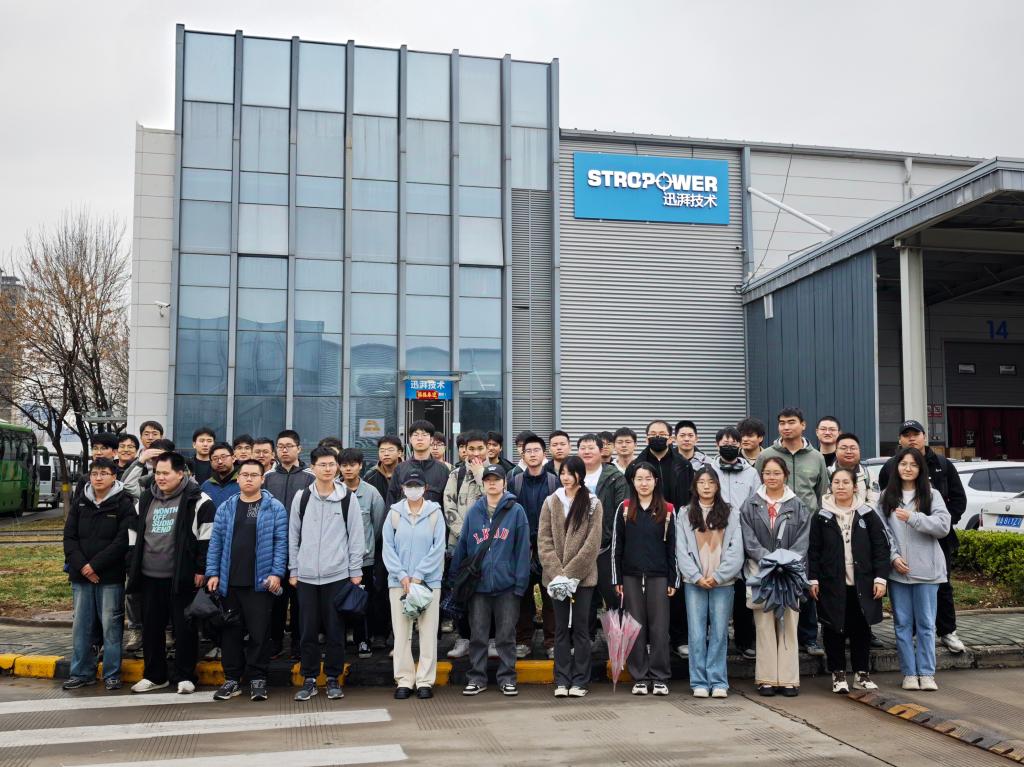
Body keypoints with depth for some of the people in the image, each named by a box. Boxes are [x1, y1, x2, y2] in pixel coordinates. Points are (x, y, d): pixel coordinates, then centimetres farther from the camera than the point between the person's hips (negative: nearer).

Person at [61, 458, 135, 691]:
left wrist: (95, 565, -14)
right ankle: (82, 672, 21)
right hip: (81, 576, 4)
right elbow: (69, 537, 6)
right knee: (80, 625, 9)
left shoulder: (124, 504, -4)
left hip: (111, 577, -4)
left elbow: (123, 541, -11)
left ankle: (112, 674, 9)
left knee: (111, 625, 0)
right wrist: (80, 565, -8)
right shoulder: (80, 503, 10)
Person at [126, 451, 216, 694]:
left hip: (181, 578, -6)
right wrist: (132, 567, 15)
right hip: (150, 576, 6)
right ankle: (154, 675, 25)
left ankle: (184, 676, 13)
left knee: (184, 627, 1)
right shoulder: (146, 499, 12)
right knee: (151, 626, 12)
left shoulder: (197, 500, -7)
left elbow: (207, 537, -9)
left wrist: (201, 570, -12)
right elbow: (136, 534, 20)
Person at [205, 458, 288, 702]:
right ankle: (232, 679, 19)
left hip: (260, 582, -3)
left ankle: (257, 679, 11)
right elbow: (216, 542, 8)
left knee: (259, 632, 1)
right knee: (231, 631, 10)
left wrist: (276, 573, -12)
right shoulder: (226, 507, 9)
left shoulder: (274, 508, 0)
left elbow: (281, 542, -4)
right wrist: (212, 573, 1)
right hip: (229, 582, 3)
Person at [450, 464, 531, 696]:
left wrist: (520, 582, -8)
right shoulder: (474, 512, 7)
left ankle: (507, 677, 17)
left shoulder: (516, 511, -1)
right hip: (478, 583, 2)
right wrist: (456, 578, 3)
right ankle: (476, 677, 18)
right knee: (477, 635, 8)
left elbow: (522, 549, -3)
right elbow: (461, 546, 8)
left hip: (506, 584, -2)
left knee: (506, 634, 6)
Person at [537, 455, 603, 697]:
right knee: (561, 628, 6)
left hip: (582, 576, -2)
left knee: (580, 627, 3)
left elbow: (592, 543, -6)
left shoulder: (593, 504, 0)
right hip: (555, 575, 2)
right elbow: (543, 539, 1)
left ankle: (580, 681, 11)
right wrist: (557, 573, -10)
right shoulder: (551, 502, 6)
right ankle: (562, 681, 12)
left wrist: (570, 573, -12)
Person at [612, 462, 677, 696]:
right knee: (635, 626, 4)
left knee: (659, 626, 1)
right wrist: (617, 579, 1)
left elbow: (672, 547, 4)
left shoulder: (666, 510, 4)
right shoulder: (624, 509, 5)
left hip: (658, 576, -1)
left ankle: (659, 678, 9)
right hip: (631, 576, 1)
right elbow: (616, 545, 5)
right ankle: (640, 678, 11)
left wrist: (673, 580, 0)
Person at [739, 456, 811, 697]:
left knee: (788, 624, 0)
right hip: (760, 572, 0)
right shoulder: (750, 505, 7)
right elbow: (748, 539, 0)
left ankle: (788, 679, 4)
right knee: (764, 625, -1)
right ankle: (766, 679, 3)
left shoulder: (797, 506, 8)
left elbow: (802, 540, 2)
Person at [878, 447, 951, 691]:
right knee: (902, 623, 5)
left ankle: (926, 673, 10)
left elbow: (943, 526, -9)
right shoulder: (886, 497, 7)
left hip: (926, 569, -1)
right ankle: (909, 673, 11)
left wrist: (913, 518, -17)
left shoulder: (932, 495, 4)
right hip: (897, 570, 1)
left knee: (925, 623, 4)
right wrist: (893, 557, -10)